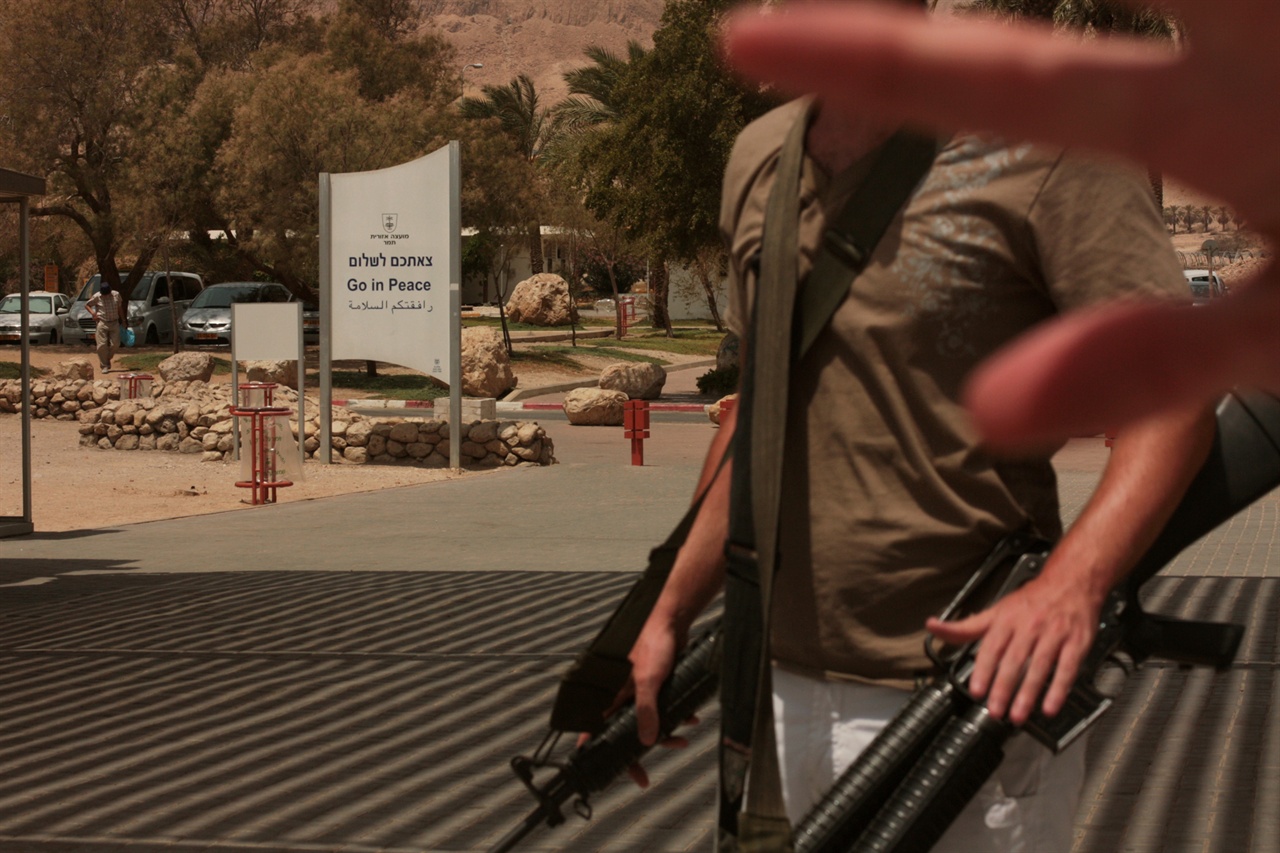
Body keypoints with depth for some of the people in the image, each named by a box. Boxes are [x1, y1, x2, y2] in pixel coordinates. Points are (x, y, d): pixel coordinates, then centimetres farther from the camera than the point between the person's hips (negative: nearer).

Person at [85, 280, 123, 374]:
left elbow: (120, 308, 15)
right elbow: (86, 305, 8)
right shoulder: (97, 297, -4)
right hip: (101, 323, -3)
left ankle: (107, 359, 27)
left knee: (115, 344, 0)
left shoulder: (116, 295, 3)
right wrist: (93, 313, -10)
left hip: (114, 323, 3)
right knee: (102, 345, -9)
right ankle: (104, 366, 1)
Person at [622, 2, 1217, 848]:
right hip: (786, 694, 6)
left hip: (969, 704, -6)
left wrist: (1071, 585, -30)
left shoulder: (1038, 139, -10)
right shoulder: (759, 161, 11)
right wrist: (670, 617, 18)